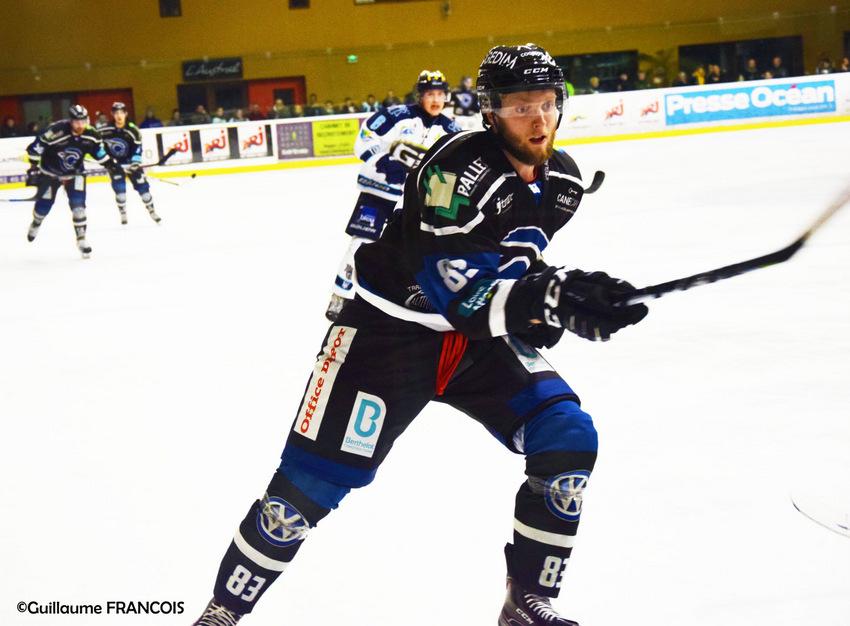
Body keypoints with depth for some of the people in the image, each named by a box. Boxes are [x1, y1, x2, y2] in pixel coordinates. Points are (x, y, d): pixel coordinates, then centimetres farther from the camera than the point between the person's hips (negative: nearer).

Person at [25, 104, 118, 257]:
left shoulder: (91, 134, -18)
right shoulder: (56, 131, -32)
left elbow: (97, 149, 3)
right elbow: (35, 148, -23)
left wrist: (110, 163, -3)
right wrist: (33, 168, -20)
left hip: (74, 172, 2)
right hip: (50, 171, -2)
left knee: (78, 203, -15)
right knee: (44, 204, 11)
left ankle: (81, 239, -4)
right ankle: (36, 223, 45)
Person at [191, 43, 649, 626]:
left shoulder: (562, 181, 0)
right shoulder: (461, 165, -25)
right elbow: (454, 287, -33)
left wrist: (545, 298, 3)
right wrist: (552, 298, -44)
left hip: (481, 338, 7)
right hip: (391, 329, -6)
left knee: (569, 441, -7)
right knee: (313, 480, -8)